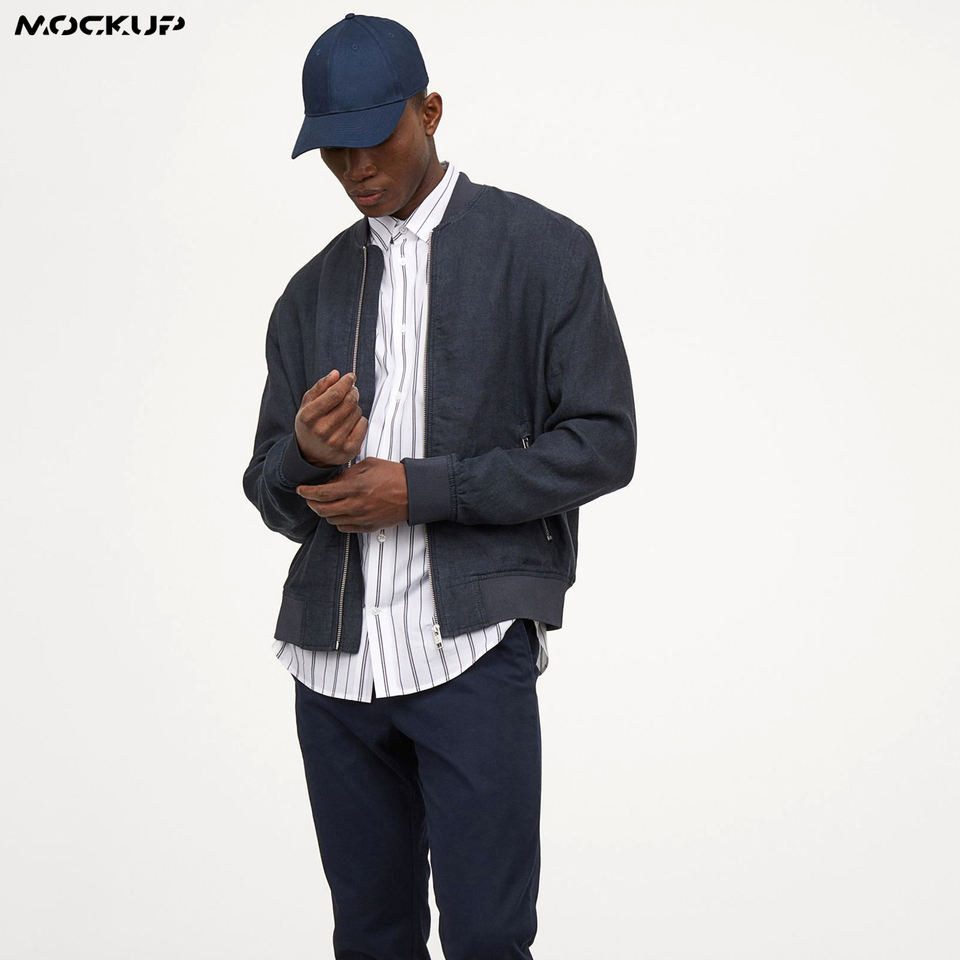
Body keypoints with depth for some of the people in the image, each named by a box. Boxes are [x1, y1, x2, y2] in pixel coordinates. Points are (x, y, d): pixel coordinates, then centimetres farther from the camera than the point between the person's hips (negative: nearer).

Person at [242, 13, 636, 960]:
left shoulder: (543, 249, 1)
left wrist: (419, 489, -12)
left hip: (470, 643, -4)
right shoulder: (311, 292, 15)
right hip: (333, 655, 5)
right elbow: (273, 498, 16)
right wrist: (307, 454, -9)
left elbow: (602, 443, -5)